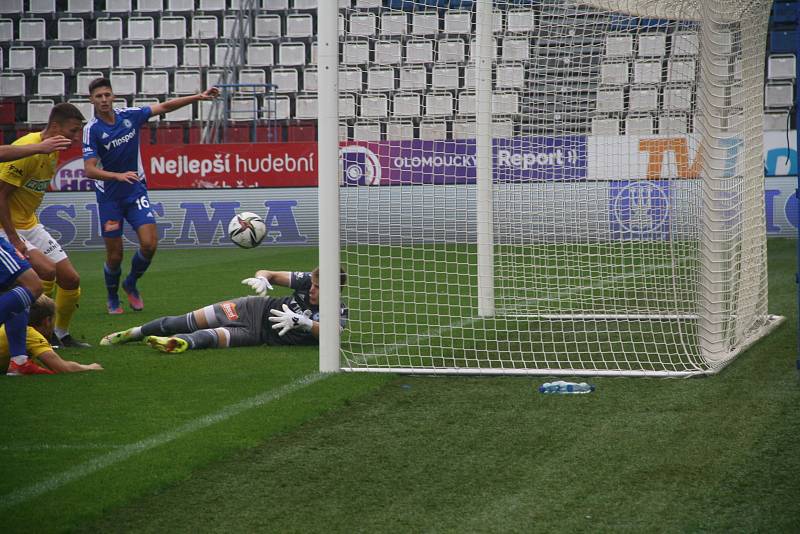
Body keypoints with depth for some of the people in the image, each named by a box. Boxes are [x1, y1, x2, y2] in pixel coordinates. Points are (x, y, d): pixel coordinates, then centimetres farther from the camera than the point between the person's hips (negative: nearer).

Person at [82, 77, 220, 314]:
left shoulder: (129, 116, -3)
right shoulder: (92, 129, -14)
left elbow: (164, 107, 7)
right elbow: (89, 170, -22)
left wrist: (199, 97, 2)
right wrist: (119, 176, -37)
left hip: (136, 191, 3)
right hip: (109, 197, -3)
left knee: (149, 244, -11)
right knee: (115, 255, 1)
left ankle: (131, 284, 17)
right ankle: (113, 299, 28)